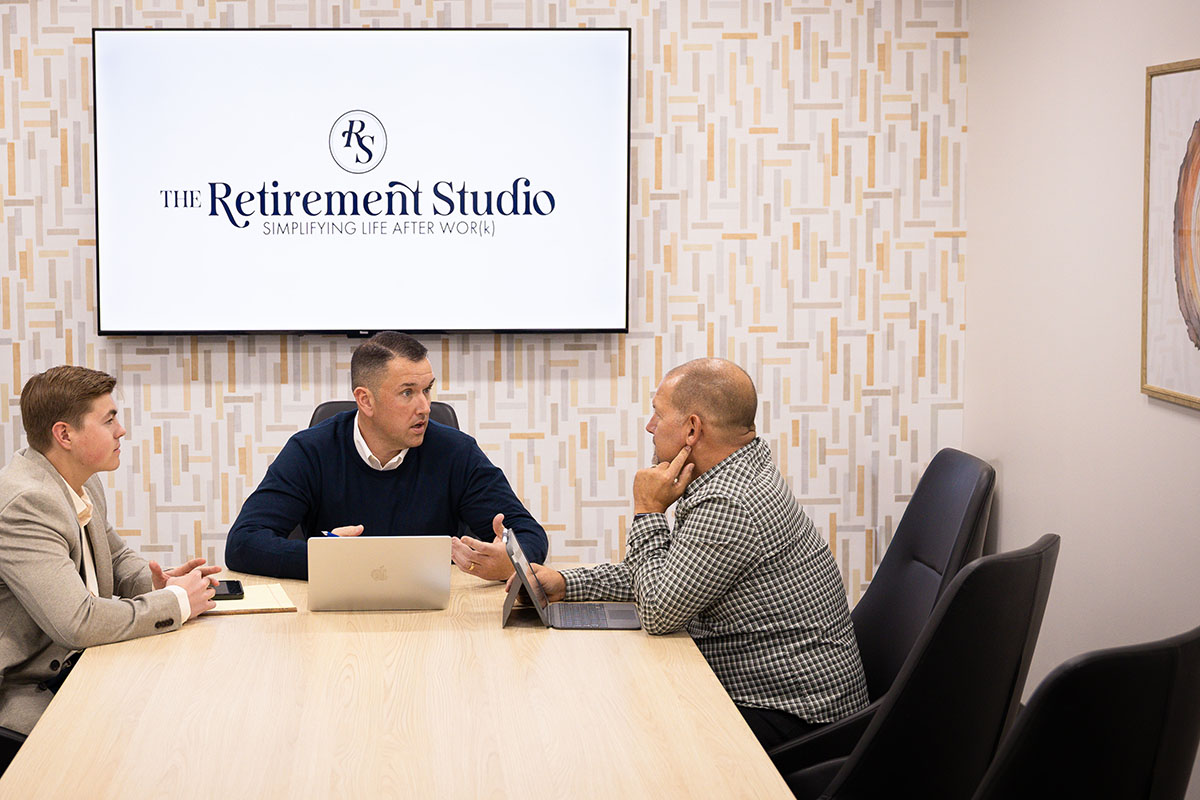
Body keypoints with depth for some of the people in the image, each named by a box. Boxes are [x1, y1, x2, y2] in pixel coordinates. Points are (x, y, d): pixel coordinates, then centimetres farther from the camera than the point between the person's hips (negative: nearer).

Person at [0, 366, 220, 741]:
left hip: (75, 665, 9)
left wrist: (156, 583, 2)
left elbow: (118, 560, 25)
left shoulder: (84, 484, 7)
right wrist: (177, 601, -17)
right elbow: (79, 622, -29)